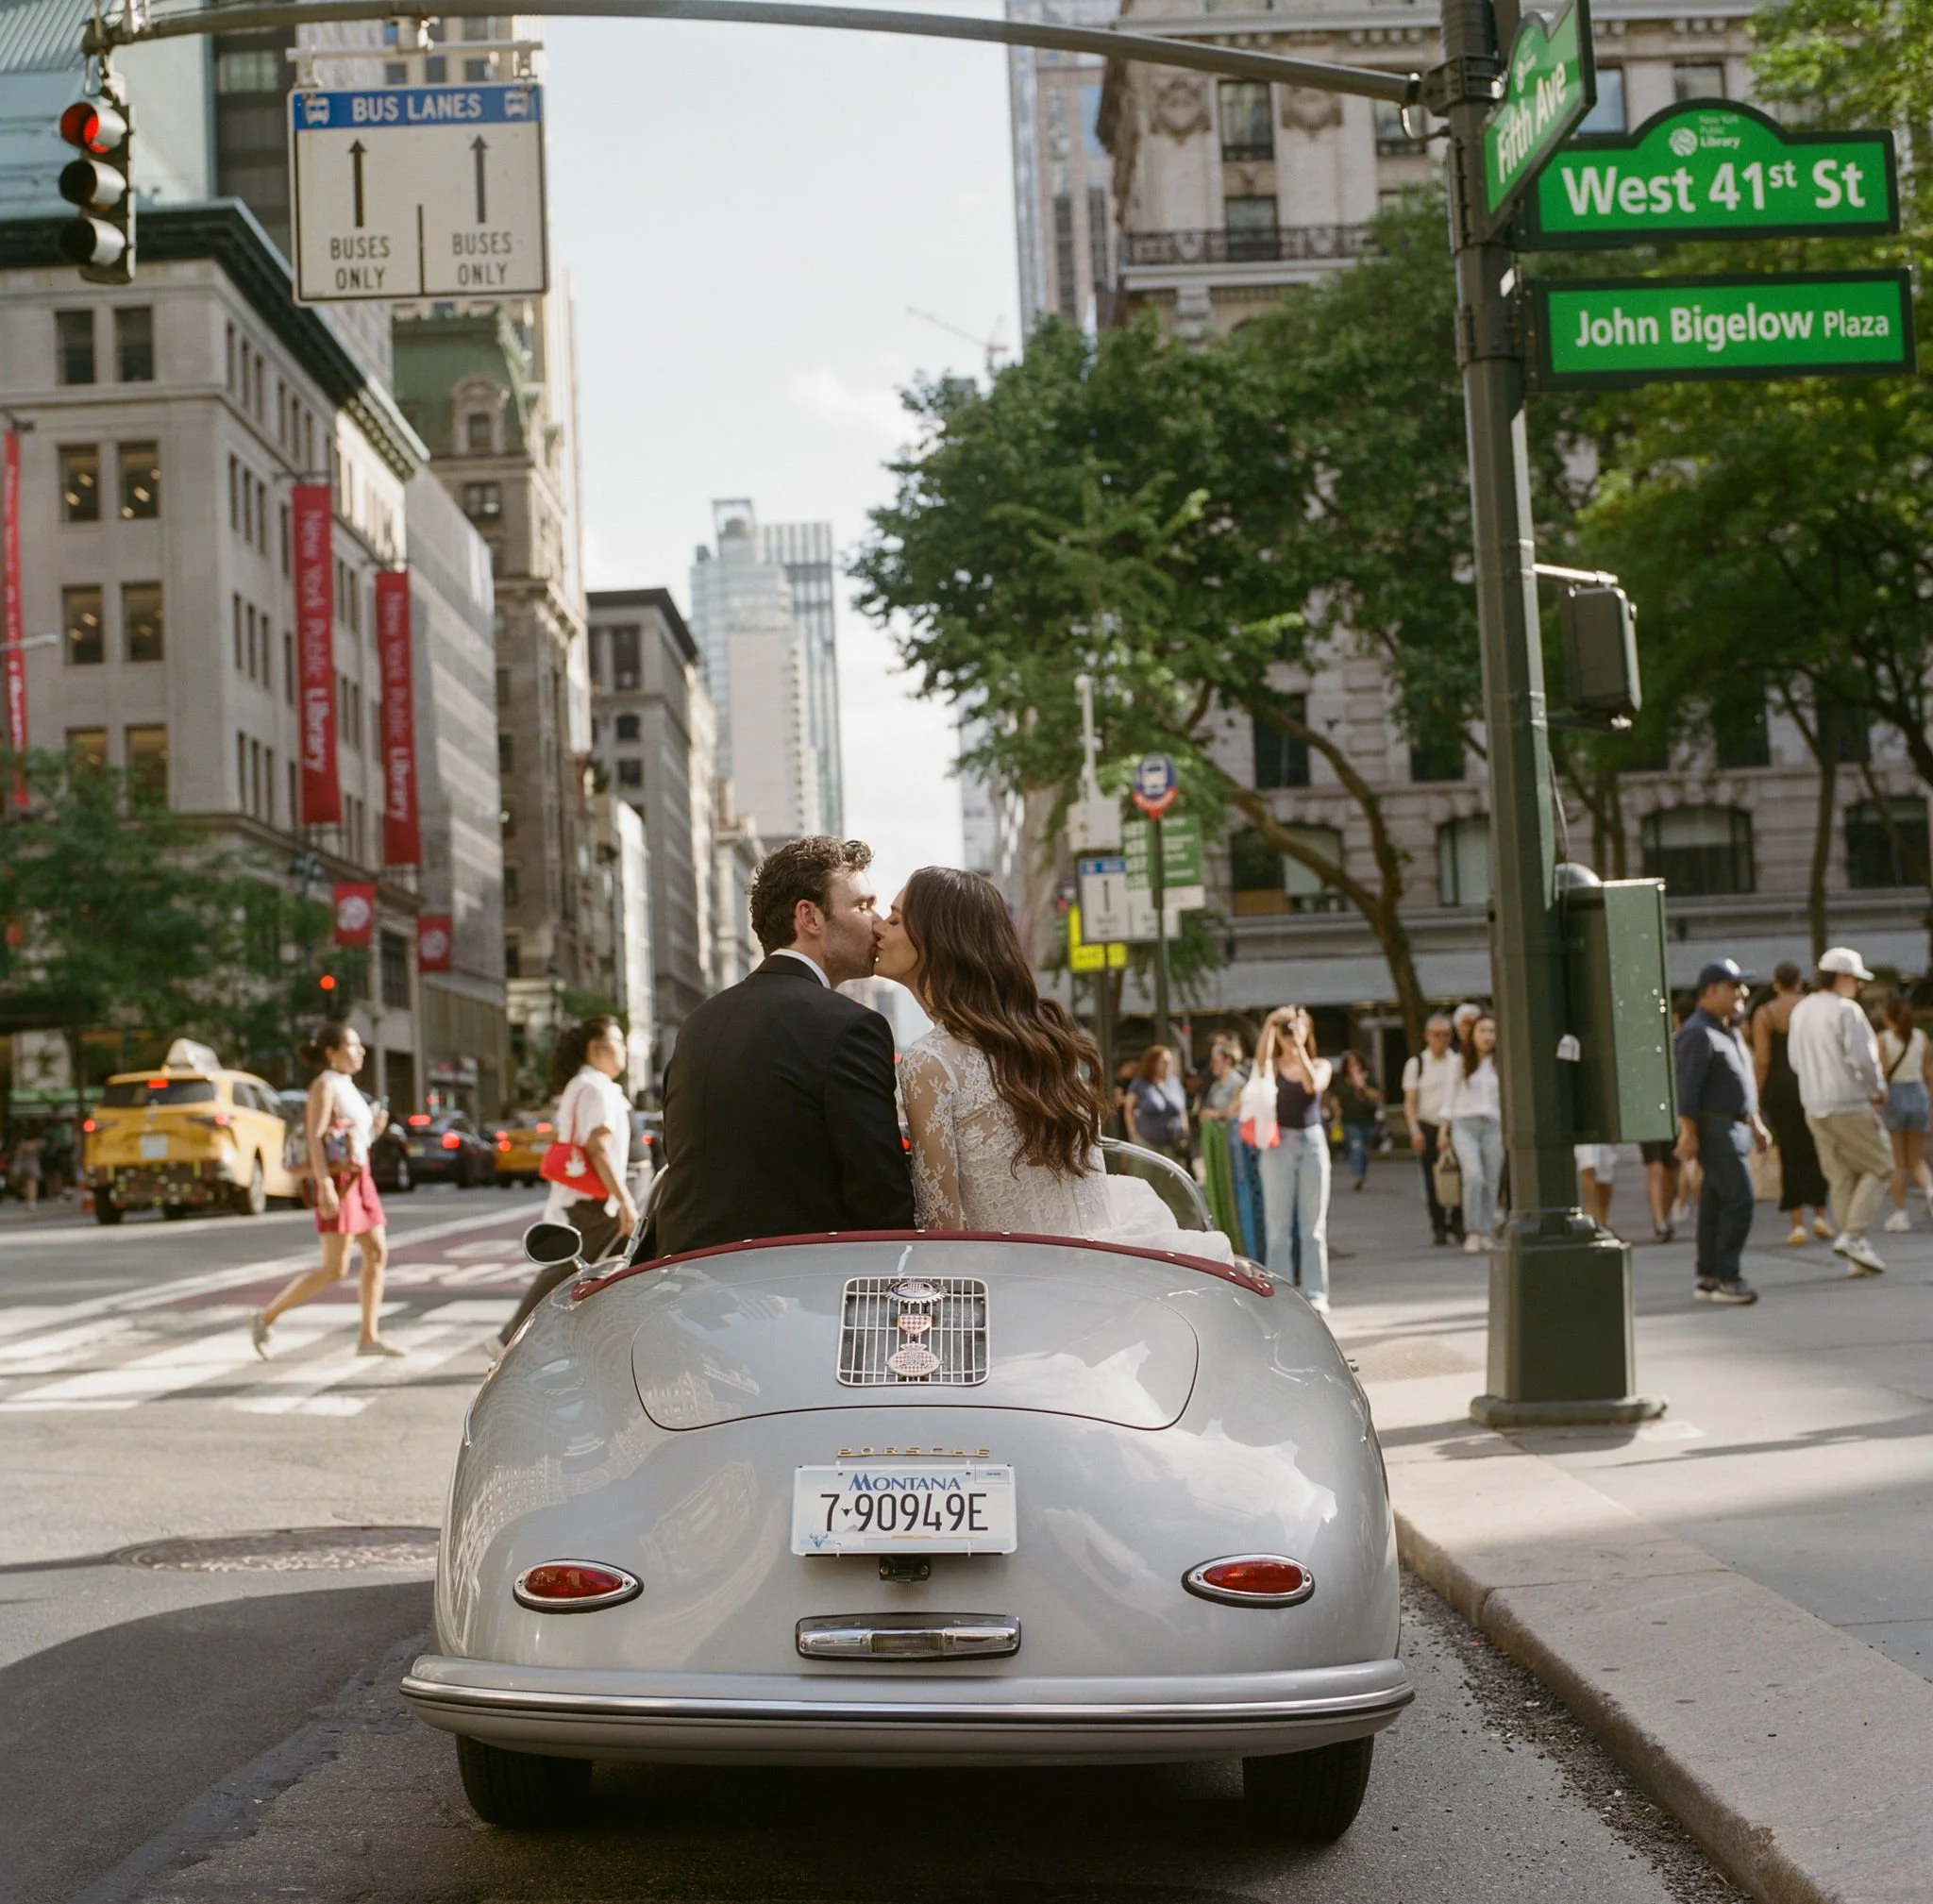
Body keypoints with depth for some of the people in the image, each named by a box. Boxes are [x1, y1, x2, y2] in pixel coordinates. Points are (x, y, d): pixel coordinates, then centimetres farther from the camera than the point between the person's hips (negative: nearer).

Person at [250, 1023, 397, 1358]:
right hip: (337, 1182, -9)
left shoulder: (348, 1087, 17)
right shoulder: (325, 1084, -11)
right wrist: (326, 1187, -26)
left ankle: (369, 1337, 5)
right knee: (335, 1269, -9)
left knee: (377, 1254, 3)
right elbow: (315, 1138, -19)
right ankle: (266, 1318, 1)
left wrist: (374, 1129, 5)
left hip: (359, 1181, 9)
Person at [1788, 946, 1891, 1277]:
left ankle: (1856, 1257, 8)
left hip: (1815, 1109, 8)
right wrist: (1878, 1088, -2)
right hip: (1849, 1106, -8)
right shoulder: (1846, 1010, -13)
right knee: (1879, 1168, 3)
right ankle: (1853, 1235, -9)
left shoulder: (1801, 1010, 12)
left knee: (1841, 1178, 9)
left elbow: (1796, 1060, 17)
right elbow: (1862, 1057, -18)